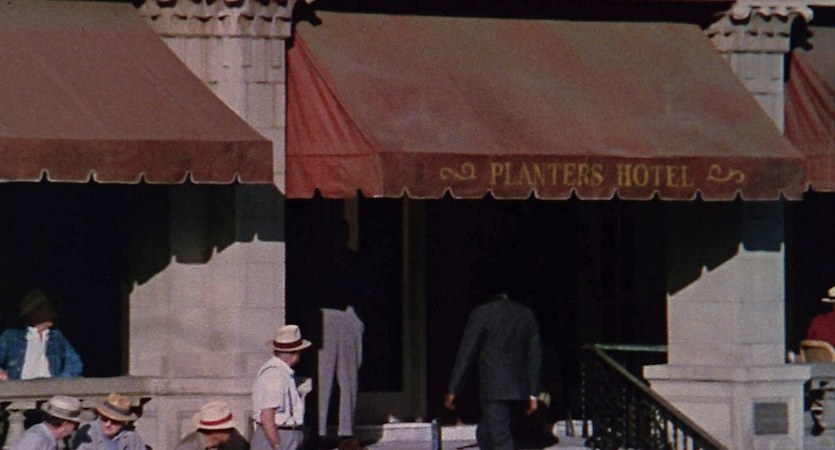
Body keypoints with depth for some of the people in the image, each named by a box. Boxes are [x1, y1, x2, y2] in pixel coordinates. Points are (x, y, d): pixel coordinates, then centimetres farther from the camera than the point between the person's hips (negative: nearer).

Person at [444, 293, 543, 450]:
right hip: (519, 389, 6)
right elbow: (535, 356, 11)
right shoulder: (527, 314, 12)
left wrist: (453, 390, -2)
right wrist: (532, 393, 13)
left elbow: (466, 353, -5)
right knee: (485, 433, 17)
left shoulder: (481, 313, -2)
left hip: (493, 389, -5)